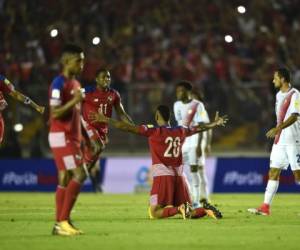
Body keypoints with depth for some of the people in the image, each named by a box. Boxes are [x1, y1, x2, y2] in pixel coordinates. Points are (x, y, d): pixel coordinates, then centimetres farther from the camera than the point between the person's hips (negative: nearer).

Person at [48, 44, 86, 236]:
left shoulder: (75, 83, 17)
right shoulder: (59, 84, -13)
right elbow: (55, 113, -18)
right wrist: (74, 101, -24)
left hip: (72, 137, 9)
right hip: (61, 137, -9)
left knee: (66, 179, 7)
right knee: (79, 175, -16)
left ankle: (61, 224, 8)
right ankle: (63, 221, -14)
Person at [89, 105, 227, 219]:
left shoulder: (153, 131, -4)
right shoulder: (180, 131, 12)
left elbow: (128, 127, -9)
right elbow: (199, 128, 29)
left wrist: (105, 120, -5)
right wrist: (214, 124, 48)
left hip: (162, 176, -5)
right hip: (179, 176, 5)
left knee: (154, 213, -5)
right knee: (188, 213, 13)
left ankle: (179, 209, -28)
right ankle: (206, 209, -16)